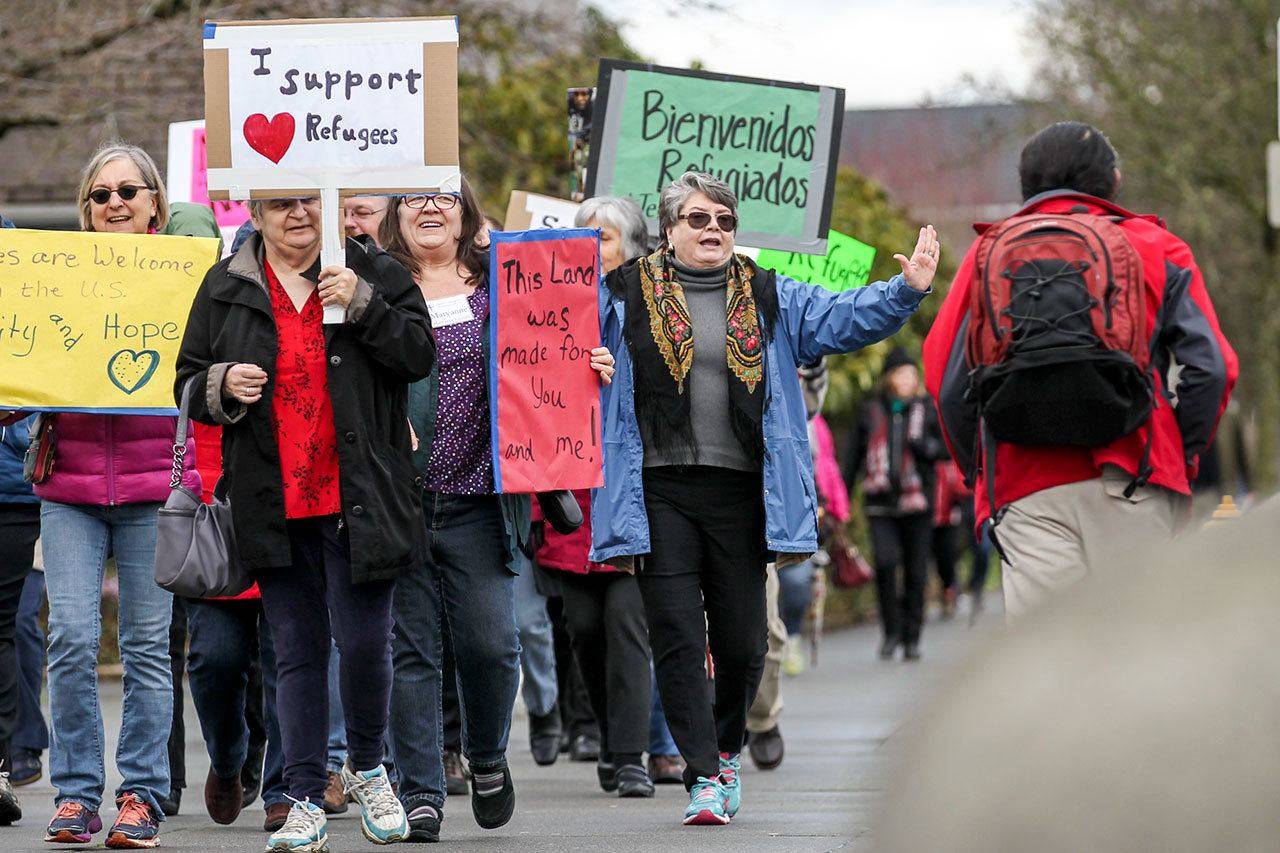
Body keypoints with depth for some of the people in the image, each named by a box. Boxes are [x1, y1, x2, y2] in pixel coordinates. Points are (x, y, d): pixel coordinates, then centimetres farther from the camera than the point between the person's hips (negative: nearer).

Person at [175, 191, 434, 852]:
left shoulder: (372, 272, 4)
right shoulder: (226, 289, 10)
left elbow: (420, 355, -3)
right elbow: (188, 384, 14)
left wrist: (361, 304, -15)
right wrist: (222, 386, -8)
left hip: (357, 498, -2)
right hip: (274, 506, 2)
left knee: (365, 641, -5)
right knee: (297, 650, 5)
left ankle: (365, 767, 20)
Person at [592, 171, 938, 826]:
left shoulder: (770, 299, 13)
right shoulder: (626, 295, 6)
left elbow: (844, 318, 8)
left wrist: (907, 290, -6)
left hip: (741, 490, 2)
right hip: (660, 493, -2)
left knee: (742, 642, 6)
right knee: (677, 639, -8)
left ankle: (724, 751, 32)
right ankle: (705, 777, -3)